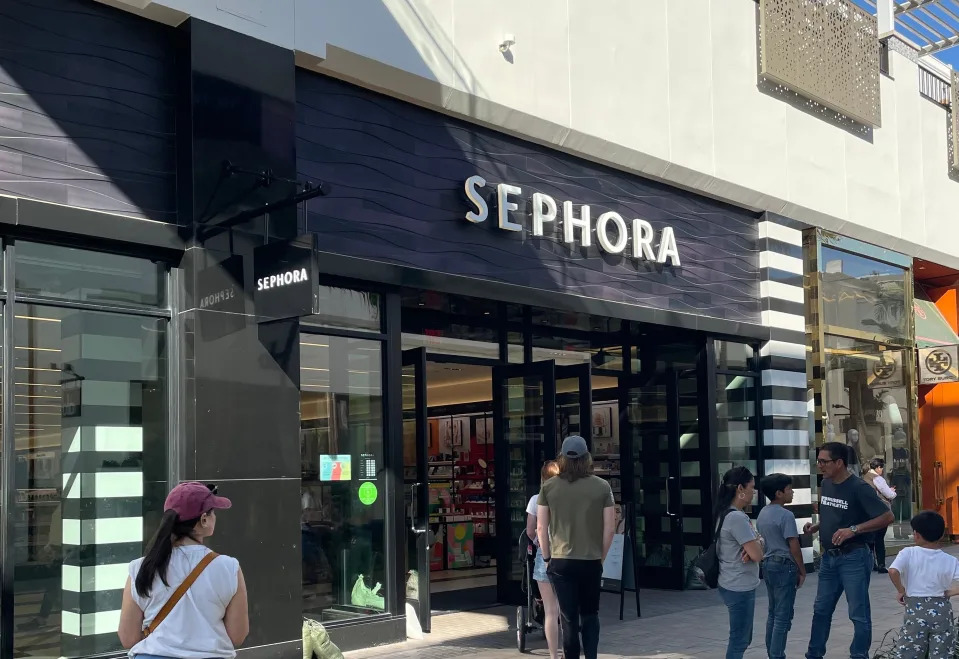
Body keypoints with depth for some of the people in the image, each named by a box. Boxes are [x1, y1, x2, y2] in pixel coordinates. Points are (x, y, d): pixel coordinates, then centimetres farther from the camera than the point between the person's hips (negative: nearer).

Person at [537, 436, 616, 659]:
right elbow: (609, 528, -1)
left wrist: (547, 557, 9)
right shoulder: (602, 486, -2)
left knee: (569, 617, 6)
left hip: (561, 562, -1)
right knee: (590, 614, 16)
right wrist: (601, 557, 11)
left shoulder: (548, 487, -3)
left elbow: (541, 527, -2)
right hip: (591, 561, 1)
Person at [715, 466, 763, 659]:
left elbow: (748, 549, 13)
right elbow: (757, 555, -20)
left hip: (733, 585, 10)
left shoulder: (726, 514, 9)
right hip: (740, 588, -10)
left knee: (742, 638, 18)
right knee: (739, 640, -2)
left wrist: (750, 548, -9)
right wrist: (757, 541, -1)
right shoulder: (737, 518, -21)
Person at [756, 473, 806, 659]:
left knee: (773, 613, 16)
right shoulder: (786, 515, -17)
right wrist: (802, 571, -6)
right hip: (784, 566, -9)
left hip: (768, 564, 9)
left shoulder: (762, 513, 10)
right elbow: (794, 547, -16)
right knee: (783, 616, -3)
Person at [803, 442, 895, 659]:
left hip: (854, 557, -8)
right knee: (821, 610, 15)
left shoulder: (859, 488, -16)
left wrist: (853, 530, -25)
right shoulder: (826, 483, 6)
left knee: (858, 614, 3)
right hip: (829, 556, 8)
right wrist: (816, 527, 2)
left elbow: (887, 516, -19)